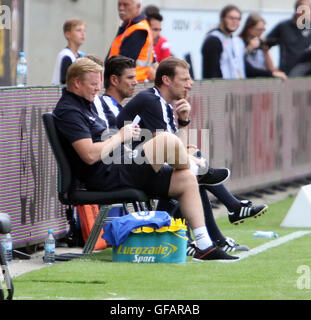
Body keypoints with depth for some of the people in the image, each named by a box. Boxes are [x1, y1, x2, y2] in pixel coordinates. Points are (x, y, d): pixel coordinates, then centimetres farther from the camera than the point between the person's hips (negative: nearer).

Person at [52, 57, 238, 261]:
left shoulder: (83, 105, 20)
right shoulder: (68, 112, -14)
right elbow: (90, 155, -24)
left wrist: (125, 134, 8)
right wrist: (120, 137, -10)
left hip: (119, 169, 11)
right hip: (108, 177, -11)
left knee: (186, 181, 3)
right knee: (168, 141, -19)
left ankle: (204, 246, 2)